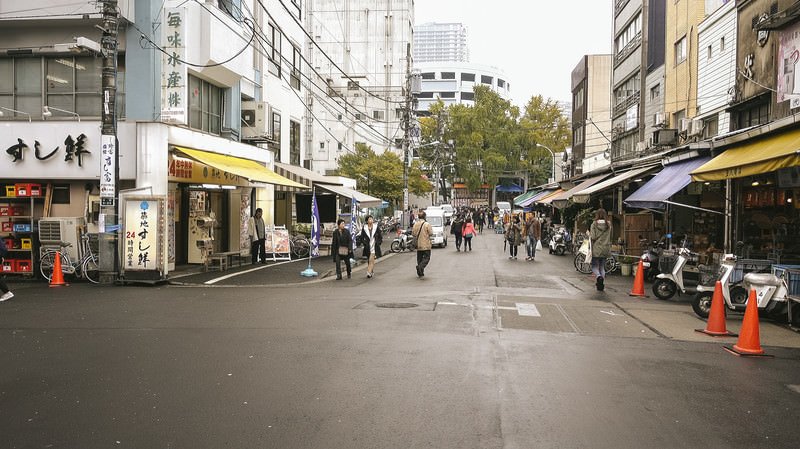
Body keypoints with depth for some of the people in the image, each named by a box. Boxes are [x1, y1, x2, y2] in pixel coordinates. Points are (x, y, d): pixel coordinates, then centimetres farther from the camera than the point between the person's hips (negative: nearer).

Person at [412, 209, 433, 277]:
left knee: (419, 258, 14)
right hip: (426, 244, -5)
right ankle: (421, 266, -25)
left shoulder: (415, 224, 0)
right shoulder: (427, 224, -13)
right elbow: (431, 233, -11)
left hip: (418, 244, 5)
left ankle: (420, 273, 16)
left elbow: (413, 233, 3)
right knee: (426, 257, 0)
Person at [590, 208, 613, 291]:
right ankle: (601, 284, 10)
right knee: (602, 267, 14)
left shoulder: (594, 224, -9)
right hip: (605, 249, 3)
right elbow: (610, 237, 4)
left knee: (595, 266, 6)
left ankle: (599, 276, -23)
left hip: (596, 249, -3)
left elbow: (593, 237, -13)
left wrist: (589, 235, 5)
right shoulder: (609, 224, 1)